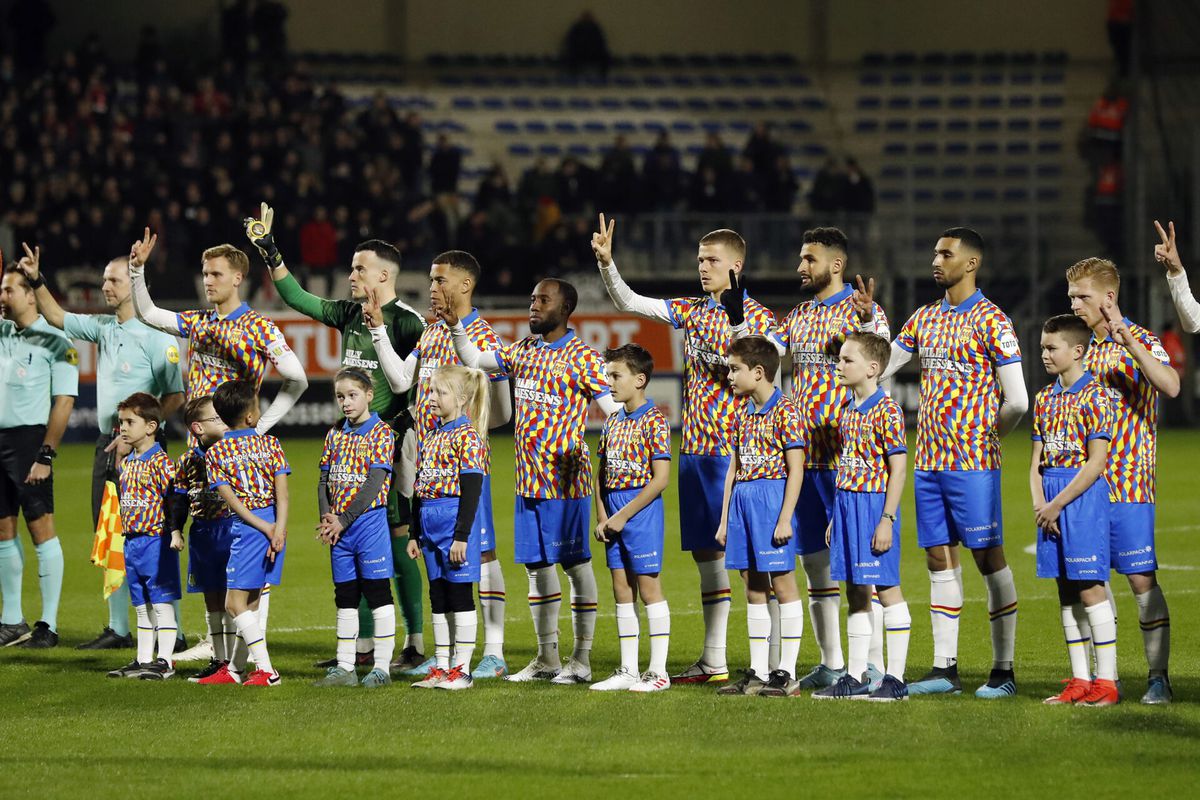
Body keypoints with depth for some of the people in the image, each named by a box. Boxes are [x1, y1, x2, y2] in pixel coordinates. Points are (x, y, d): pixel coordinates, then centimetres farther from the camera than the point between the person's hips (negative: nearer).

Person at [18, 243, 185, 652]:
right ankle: (118, 629, 18)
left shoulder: (156, 337, -12)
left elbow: (175, 396, -14)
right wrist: (37, 281, 7)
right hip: (108, 445, 8)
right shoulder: (104, 327, 11)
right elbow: (57, 317, 21)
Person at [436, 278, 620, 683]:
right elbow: (476, 361, 19)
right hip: (528, 478, 7)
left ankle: (582, 658, 3)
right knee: (537, 564, 11)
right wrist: (456, 327, 5)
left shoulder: (582, 357, -8)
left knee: (575, 563, -1)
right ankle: (547, 657, 18)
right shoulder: (524, 350, 12)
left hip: (565, 478, -7)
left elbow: (613, 409, -11)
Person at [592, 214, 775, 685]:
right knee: (706, 552, 10)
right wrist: (606, 263, -2)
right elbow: (630, 303, 10)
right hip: (696, 447, 6)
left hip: (737, 449, -6)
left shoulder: (756, 318, -5)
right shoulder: (692, 311, 12)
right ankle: (713, 662, 17)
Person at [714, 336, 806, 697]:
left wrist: (785, 519, -16)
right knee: (753, 589, 9)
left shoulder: (785, 412, -9)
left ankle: (787, 673, 0)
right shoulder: (743, 414, 15)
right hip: (742, 500, 8)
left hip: (772, 497, -8)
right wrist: (724, 519, 15)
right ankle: (757, 673, 13)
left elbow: (796, 468, -11)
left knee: (782, 583, -3)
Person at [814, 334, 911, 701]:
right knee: (856, 593, 11)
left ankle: (896, 678, 1)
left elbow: (897, 468, -14)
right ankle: (856, 677, 16)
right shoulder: (846, 409, 12)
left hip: (875, 504, -8)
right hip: (847, 505, 8)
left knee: (886, 588, -3)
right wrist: (836, 517, 17)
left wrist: (887, 519, -18)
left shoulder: (886, 410, -12)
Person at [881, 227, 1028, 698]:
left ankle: (1004, 671, 0)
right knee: (939, 558, 7)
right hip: (929, 460, 7)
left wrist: (984, 435, 1)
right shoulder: (924, 318, 13)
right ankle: (944, 669, 11)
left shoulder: (990, 321, -8)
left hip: (973, 464, -7)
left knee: (988, 558, -3)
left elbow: (1016, 401, -11)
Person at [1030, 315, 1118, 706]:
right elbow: (1037, 459, 13)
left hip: (1083, 497, -7)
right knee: (1067, 592, 9)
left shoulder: (1094, 396, -9)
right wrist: (1038, 503, -3)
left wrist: (1057, 505, -15)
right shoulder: (1045, 399, 13)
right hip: (1051, 506, 8)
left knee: (1089, 588, -8)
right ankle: (1079, 680, 14)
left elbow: (1096, 462, -14)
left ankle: (1106, 681, -5)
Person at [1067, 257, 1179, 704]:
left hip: (1128, 483, -6)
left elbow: (1171, 386, -26)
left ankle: (1159, 677, -2)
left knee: (1141, 579, -6)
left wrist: (1127, 341, -30)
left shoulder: (1140, 342, -6)